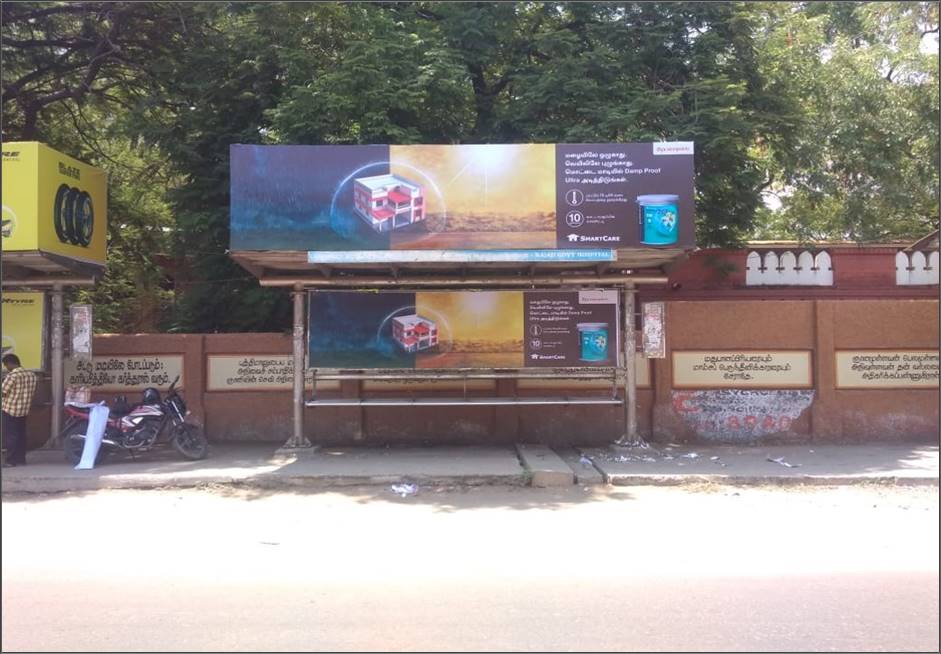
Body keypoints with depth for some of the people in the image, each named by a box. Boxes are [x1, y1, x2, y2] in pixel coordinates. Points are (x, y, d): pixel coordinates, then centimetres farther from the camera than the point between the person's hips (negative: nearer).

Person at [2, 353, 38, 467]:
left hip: (10, 409, -7)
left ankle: (11, 460, 1)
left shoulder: (12, 375, -16)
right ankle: (21, 459, 14)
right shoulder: (31, 375, 7)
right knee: (21, 435, 12)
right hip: (24, 410, 7)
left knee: (10, 436, 0)